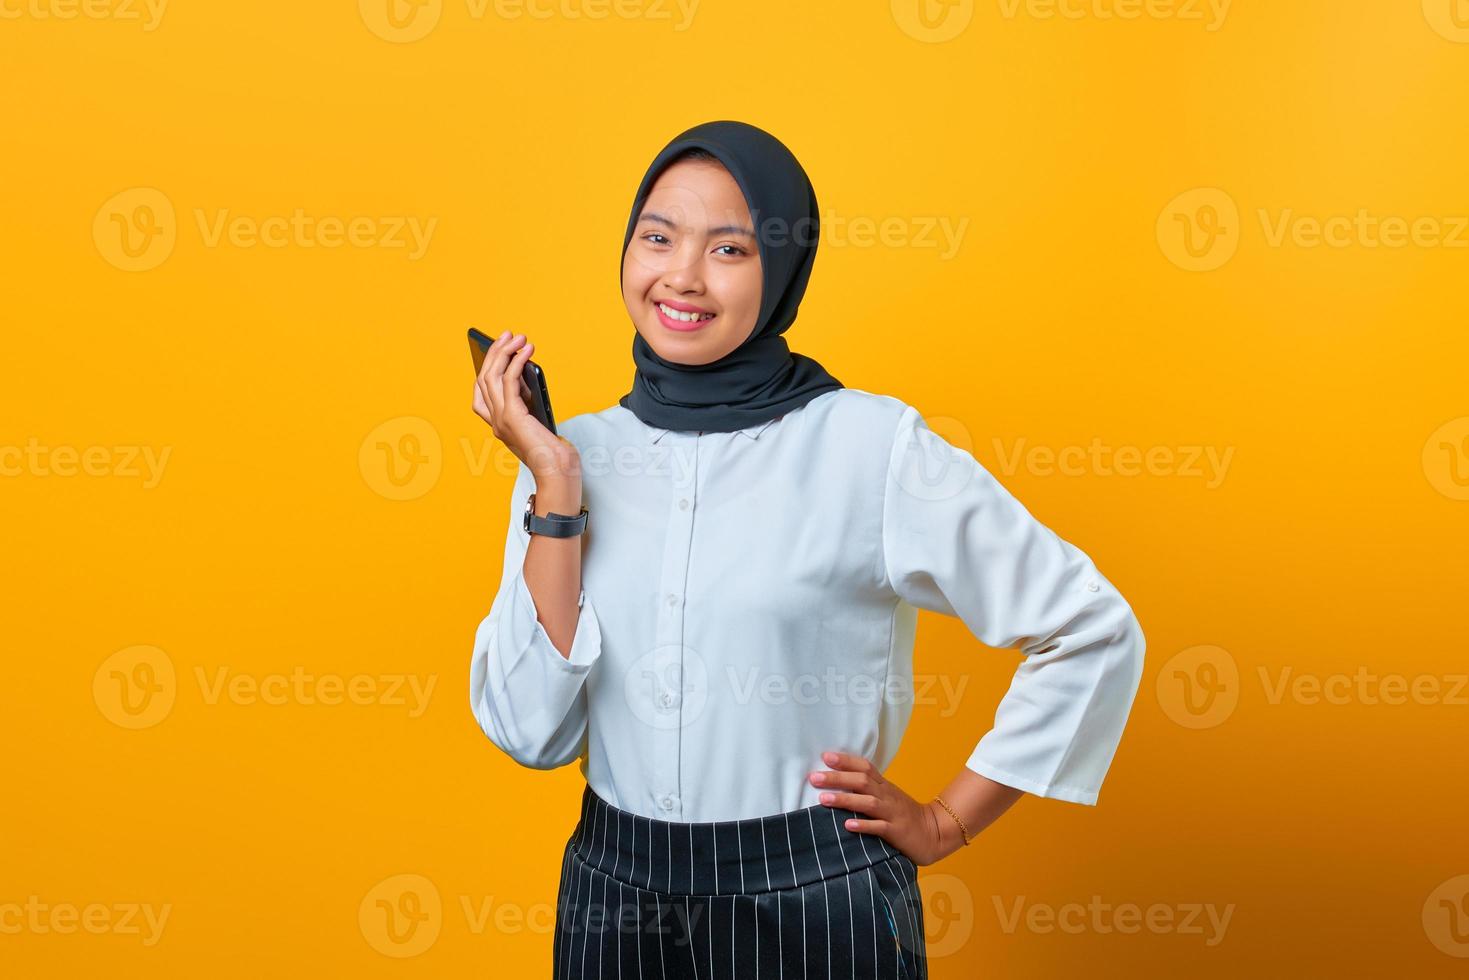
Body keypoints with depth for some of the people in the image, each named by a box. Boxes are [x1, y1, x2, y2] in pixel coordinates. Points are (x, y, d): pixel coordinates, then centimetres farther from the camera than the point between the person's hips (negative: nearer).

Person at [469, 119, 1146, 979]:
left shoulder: (872, 445, -12)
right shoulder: (581, 452, -1)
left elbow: (1093, 629, -6)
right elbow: (531, 731, -8)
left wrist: (946, 822, -4)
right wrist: (556, 486, -13)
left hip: (814, 907, -3)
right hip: (612, 900, 4)